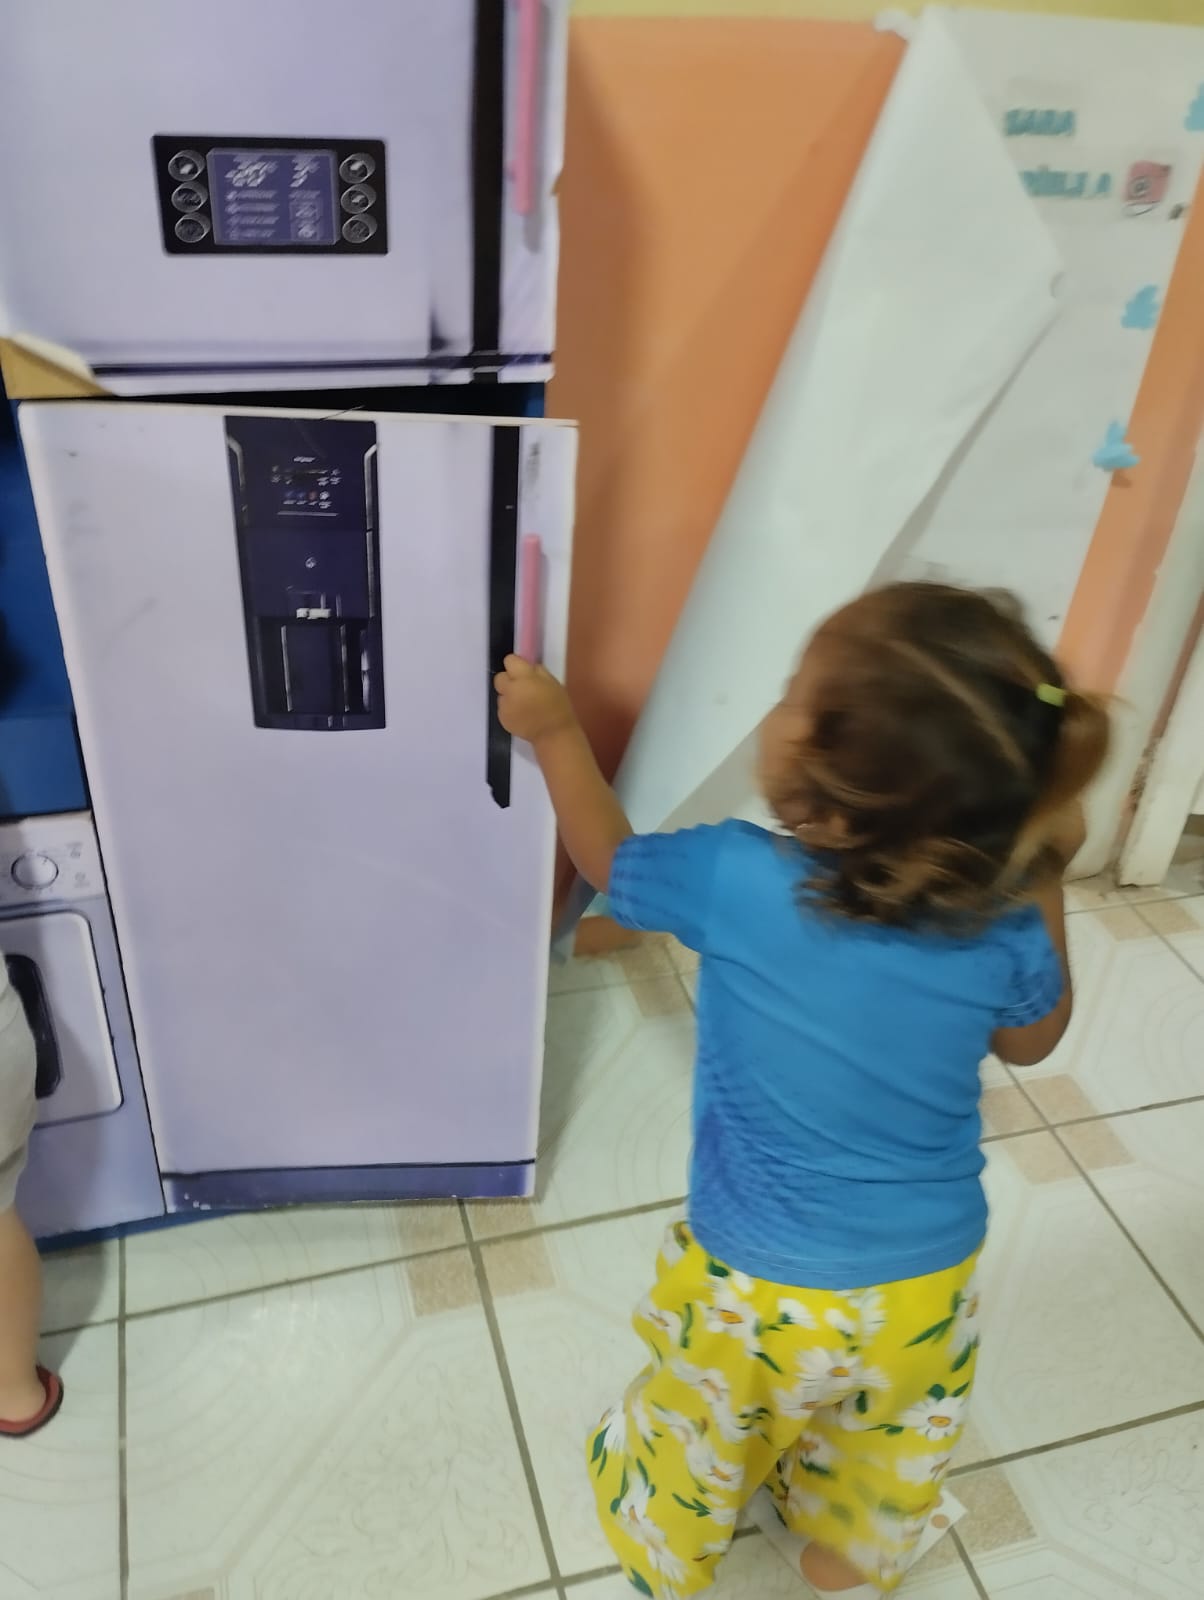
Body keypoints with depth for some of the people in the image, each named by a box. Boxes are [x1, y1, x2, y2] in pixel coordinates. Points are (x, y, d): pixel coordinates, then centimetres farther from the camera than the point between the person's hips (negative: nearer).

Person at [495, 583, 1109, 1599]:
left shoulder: (737, 881, -29)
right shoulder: (1004, 934, -21)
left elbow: (610, 859, -6)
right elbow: (1033, 1042, 2)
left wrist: (557, 732, 6)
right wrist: (1044, 880, 0)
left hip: (764, 1296, -2)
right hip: (929, 1291, 2)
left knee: (701, 1436, 30)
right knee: (886, 1453, 33)